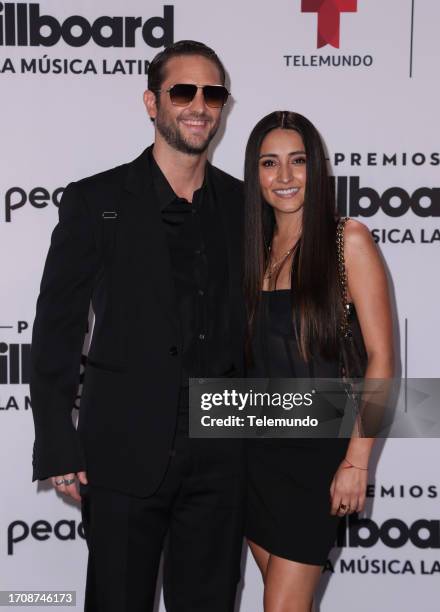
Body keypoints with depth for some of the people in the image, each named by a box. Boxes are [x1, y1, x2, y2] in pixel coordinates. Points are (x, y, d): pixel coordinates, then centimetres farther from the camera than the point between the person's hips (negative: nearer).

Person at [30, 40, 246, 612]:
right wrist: (58, 448, -8)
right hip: (124, 455, -3)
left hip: (221, 457, 3)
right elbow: (56, 329, -3)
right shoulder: (95, 201, -2)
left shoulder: (245, 205, 7)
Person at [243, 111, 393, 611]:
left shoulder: (348, 240, -8)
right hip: (257, 444, 5)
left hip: (319, 446, -5)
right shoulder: (256, 249, 7)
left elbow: (380, 358, -11)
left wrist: (357, 460, -15)